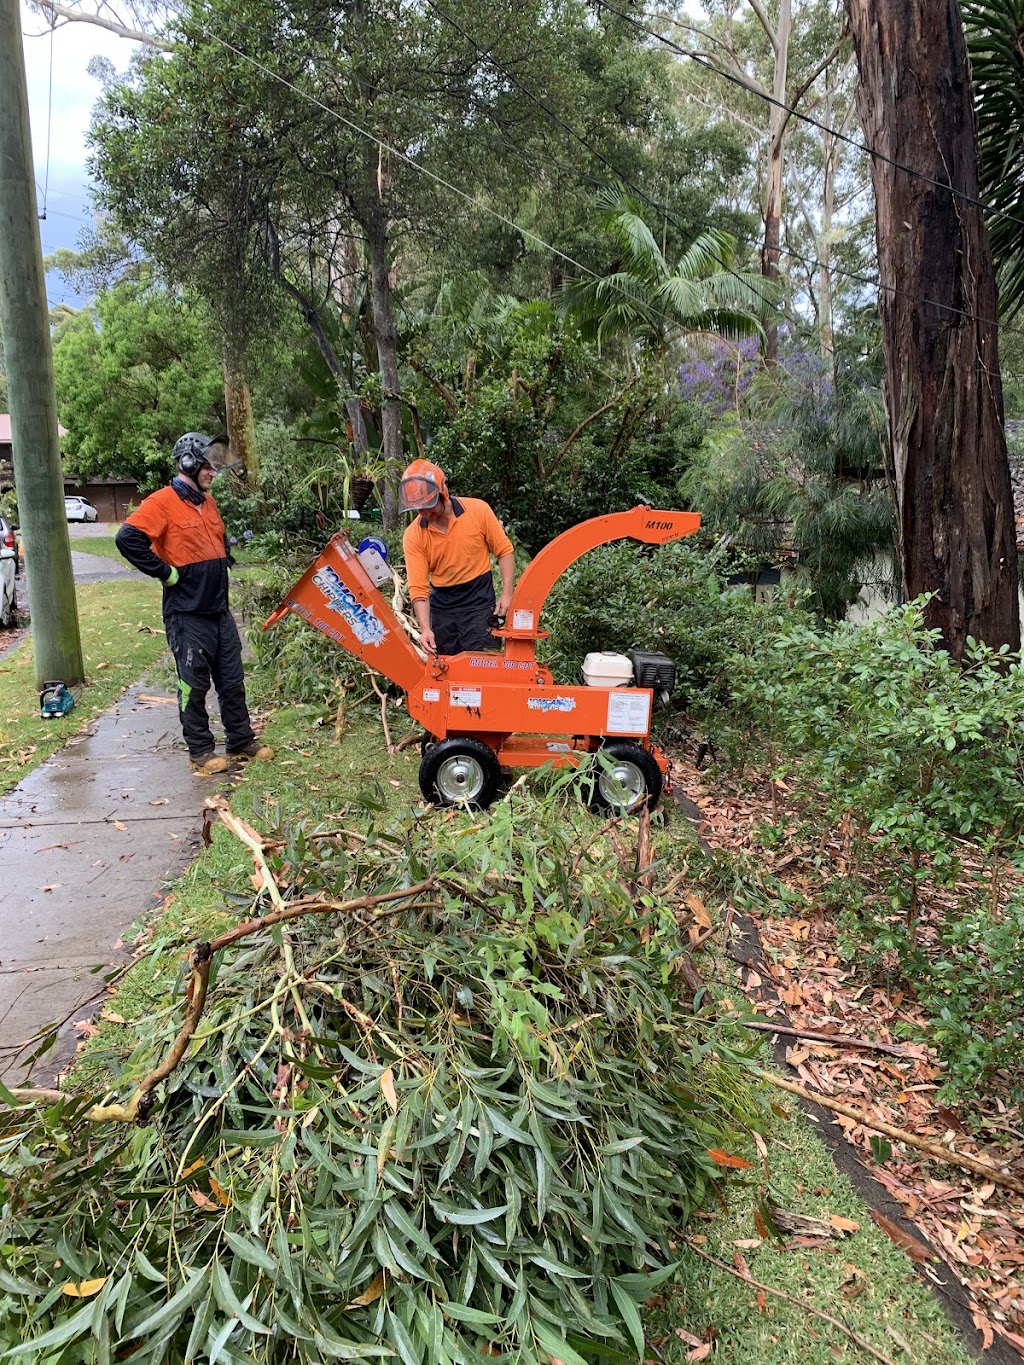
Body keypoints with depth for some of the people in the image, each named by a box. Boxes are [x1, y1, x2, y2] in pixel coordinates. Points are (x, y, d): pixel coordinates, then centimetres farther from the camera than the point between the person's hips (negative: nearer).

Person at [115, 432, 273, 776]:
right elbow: (128, 539, -23)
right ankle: (201, 751, 13)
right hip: (187, 614, -8)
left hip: (219, 609, 8)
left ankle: (241, 741, 24)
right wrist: (167, 573, -18)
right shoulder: (162, 502, -12)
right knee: (194, 685, 2)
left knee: (232, 680, 13)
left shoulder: (207, 501, 13)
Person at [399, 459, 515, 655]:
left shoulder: (478, 510, -12)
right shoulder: (413, 535, -10)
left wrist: (507, 593, -11)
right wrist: (425, 628, -24)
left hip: (478, 601, -2)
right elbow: (418, 588, -12)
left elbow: (504, 551, -3)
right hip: (441, 606, 2)